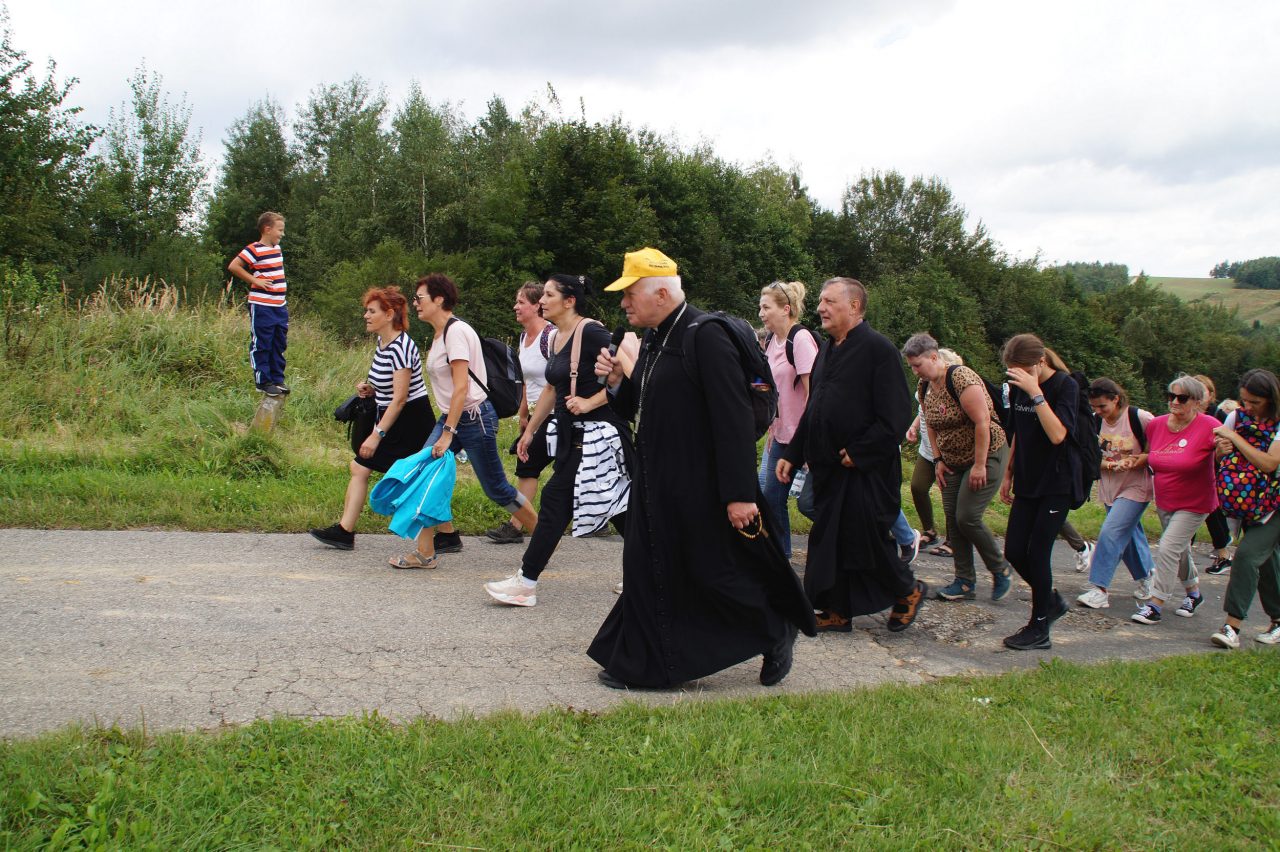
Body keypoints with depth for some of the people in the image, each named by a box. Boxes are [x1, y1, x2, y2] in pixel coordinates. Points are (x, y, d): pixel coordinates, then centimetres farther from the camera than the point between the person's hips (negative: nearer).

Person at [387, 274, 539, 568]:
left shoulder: (456, 331, -18)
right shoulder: (438, 334, 11)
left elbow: (461, 387, -23)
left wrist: (448, 433, -24)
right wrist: (445, 427, 16)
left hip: (474, 417, -9)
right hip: (450, 418, 9)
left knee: (496, 488, 1)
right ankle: (426, 552, 4)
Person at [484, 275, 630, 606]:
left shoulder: (590, 332, -15)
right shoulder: (557, 338, 12)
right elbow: (552, 390, 21)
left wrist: (590, 402, -20)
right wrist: (529, 431, 23)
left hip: (594, 433, -9)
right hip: (570, 433, 9)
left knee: (556, 500, -5)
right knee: (616, 504, 13)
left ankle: (526, 583, 3)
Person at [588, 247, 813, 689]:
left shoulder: (705, 336, -18)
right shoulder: (653, 342, 10)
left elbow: (735, 419, -23)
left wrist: (740, 494, -25)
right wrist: (618, 380, -2)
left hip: (701, 492, -8)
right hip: (656, 487, 8)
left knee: (715, 573, 4)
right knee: (646, 570, 12)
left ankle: (777, 635, 27)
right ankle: (639, 664, 25)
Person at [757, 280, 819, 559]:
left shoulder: (801, 339, -15)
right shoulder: (771, 341, 9)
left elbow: (813, 392, -18)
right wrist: (771, 430, 16)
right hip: (781, 434, 8)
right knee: (772, 497, 9)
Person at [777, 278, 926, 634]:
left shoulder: (878, 348, -12)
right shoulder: (827, 351, 14)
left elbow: (895, 417, -18)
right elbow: (812, 411, 20)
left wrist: (857, 453, -18)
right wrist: (792, 454, 14)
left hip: (865, 470, -8)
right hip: (828, 469, 8)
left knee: (868, 539, -1)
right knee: (830, 540, 10)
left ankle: (908, 591, 23)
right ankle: (838, 611, 22)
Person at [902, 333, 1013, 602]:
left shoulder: (961, 378, -22)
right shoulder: (924, 387, 3)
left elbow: (982, 421, -24)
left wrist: (979, 465, -22)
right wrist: (938, 460, 4)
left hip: (987, 455, -8)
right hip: (954, 461, 8)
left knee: (967, 516, -13)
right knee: (952, 517, 1)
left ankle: (1001, 569, 10)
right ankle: (965, 582, 9)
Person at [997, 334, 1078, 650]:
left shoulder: (1065, 386, -13)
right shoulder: (1018, 387, 5)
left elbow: (1057, 435, -26)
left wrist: (1035, 392, -28)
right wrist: (1008, 474, 17)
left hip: (1057, 484, -6)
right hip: (1028, 482, 6)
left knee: (1037, 552, -7)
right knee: (1014, 552, 3)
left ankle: (1040, 629, 6)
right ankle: (1052, 601, 28)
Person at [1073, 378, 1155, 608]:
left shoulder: (1140, 418, -16)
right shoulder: (1094, 422, -2)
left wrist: (1144, 458, -22)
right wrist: (1107, 464, -16)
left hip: (1136, 487, -6)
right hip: (1110, 488, 6)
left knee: (1111, 533, -16)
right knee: (1129, 534, 17)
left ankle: (1099, 589, -14)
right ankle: (1145, 577, 40)